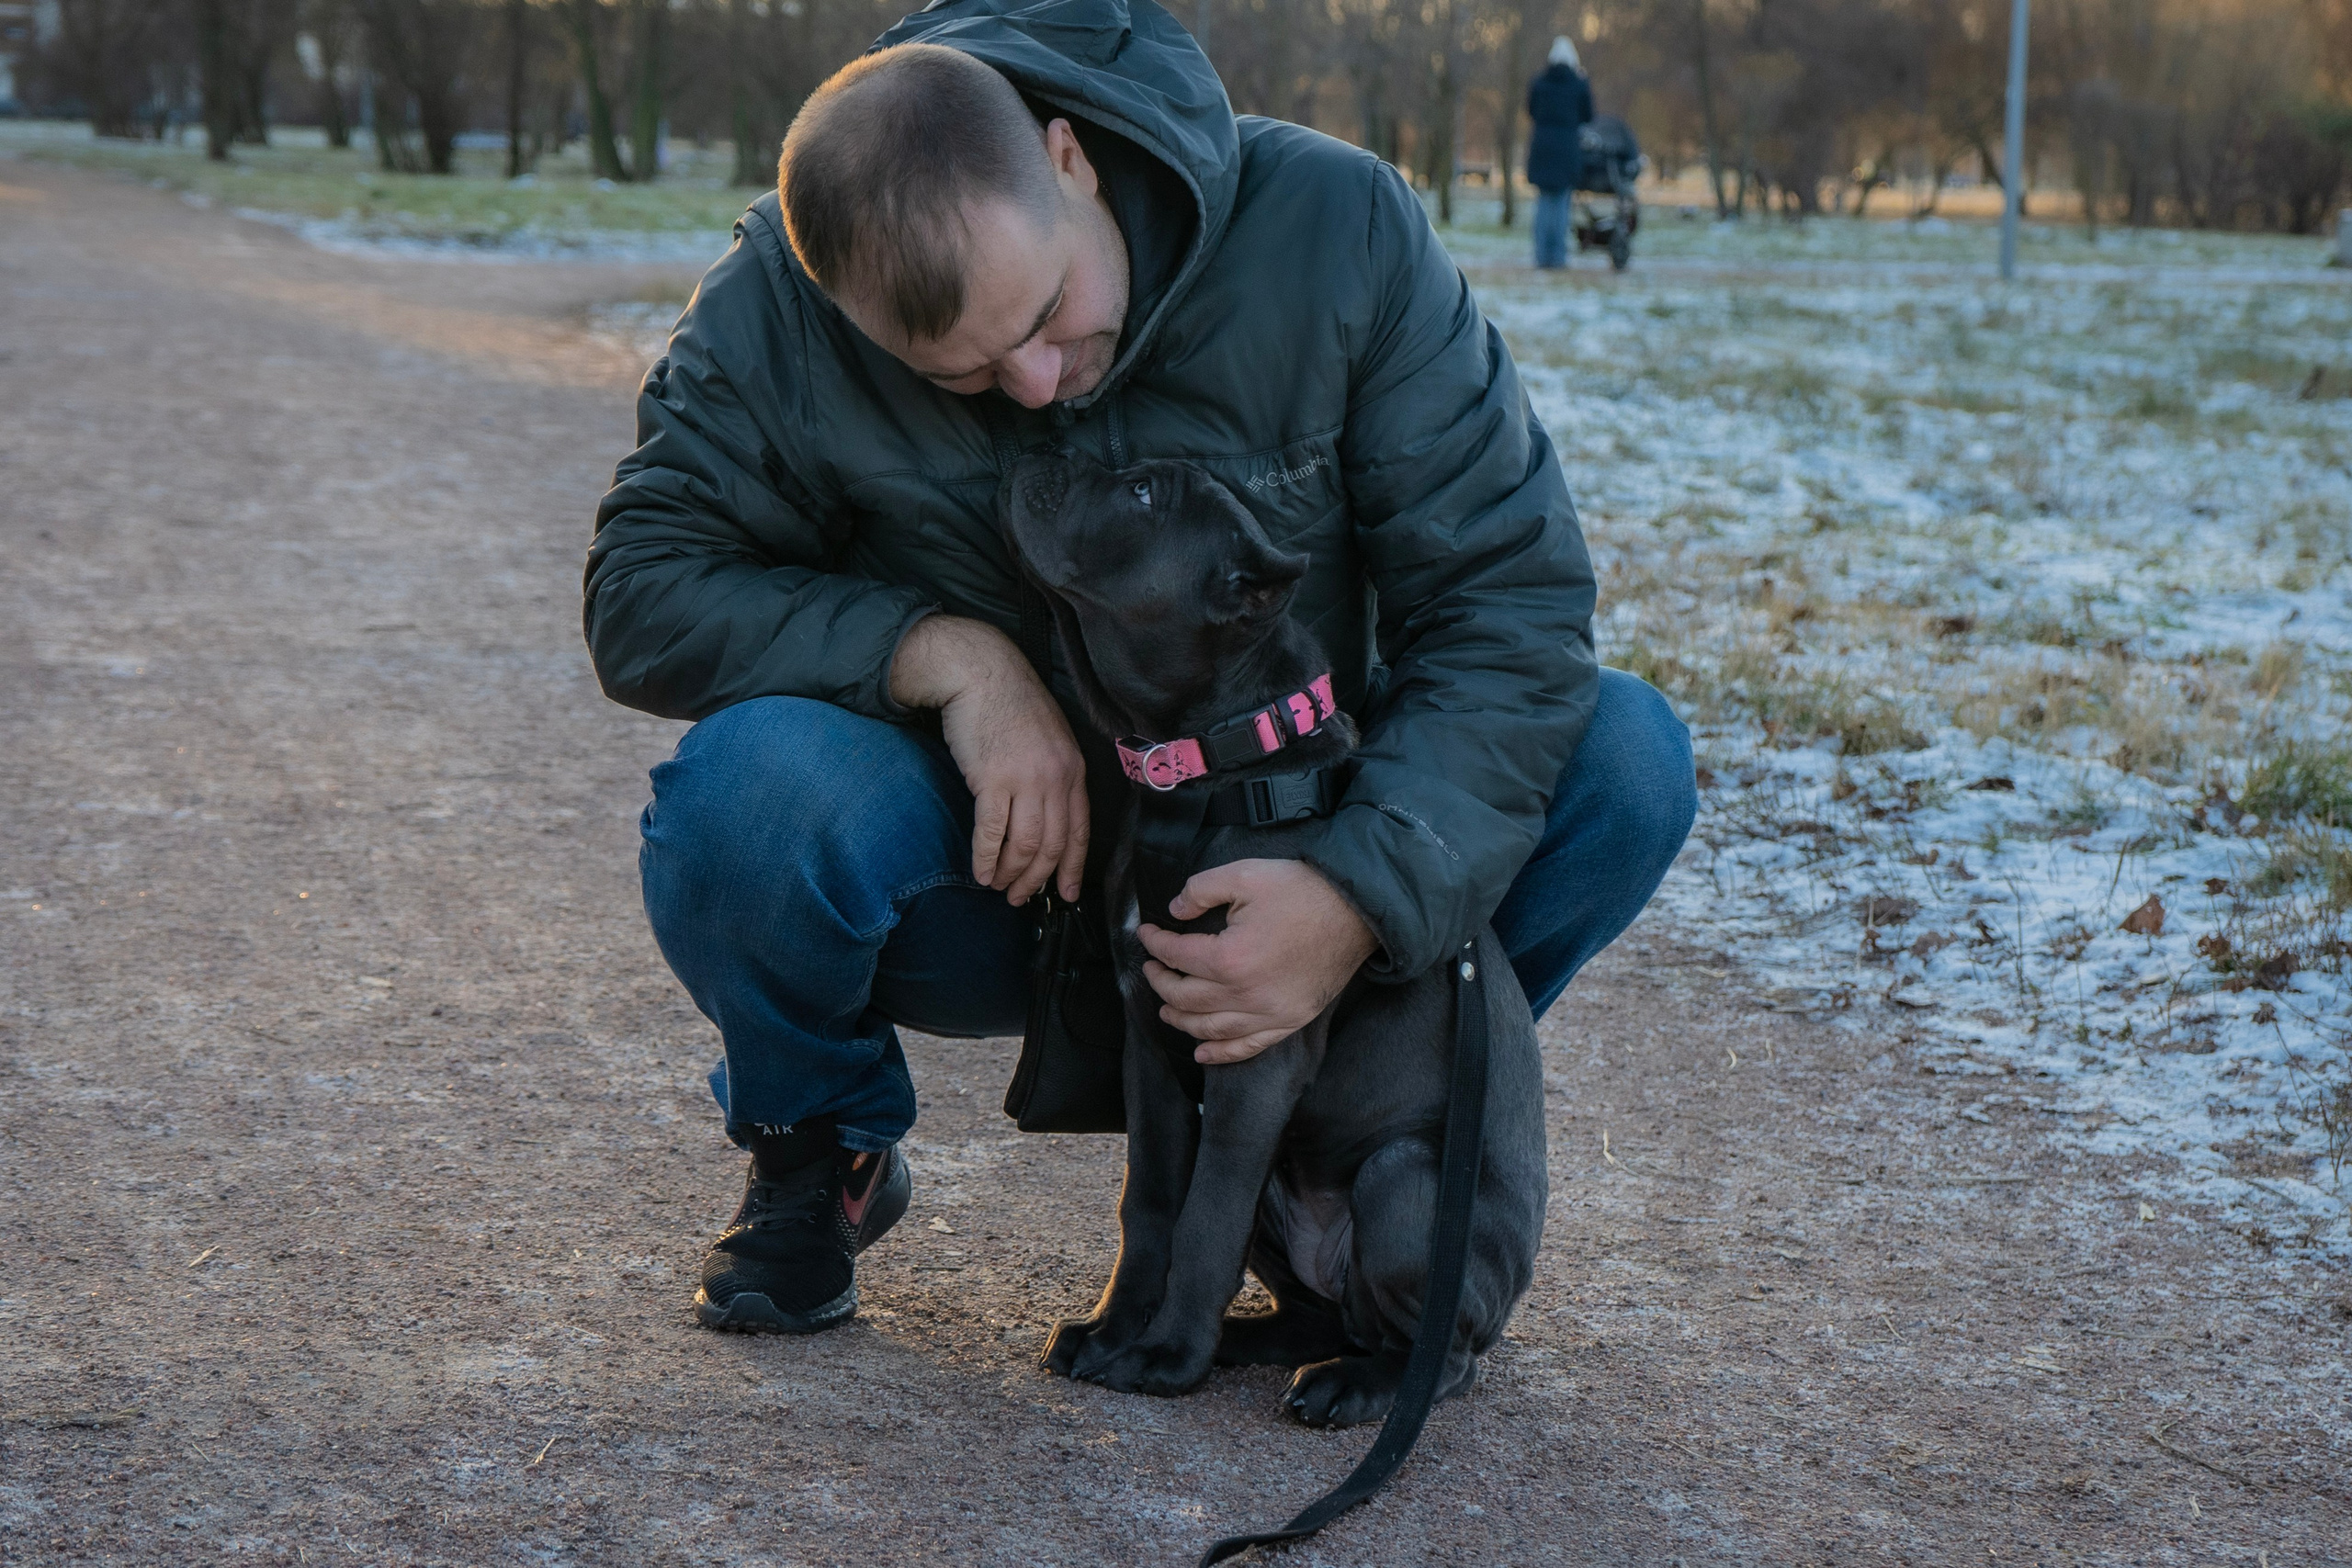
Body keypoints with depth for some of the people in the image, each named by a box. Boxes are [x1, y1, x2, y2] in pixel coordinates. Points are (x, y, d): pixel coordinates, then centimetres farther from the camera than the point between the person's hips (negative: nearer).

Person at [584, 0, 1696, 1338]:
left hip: (1284, 870, 1)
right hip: (987, 874, -1)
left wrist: (1362, 900, -32)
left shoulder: (1335, 225, -19)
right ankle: (821, 1151, 1)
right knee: (750, 788, -34)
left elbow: (1508, 596, -19)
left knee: (1628, 761, -23)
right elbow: (643, 590, -15)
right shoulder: (784, 302, -17)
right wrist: (945, 656, -29)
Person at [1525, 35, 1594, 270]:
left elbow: (1530, 111, 10)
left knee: (1544, 201, 8)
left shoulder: (1538, 81, 2)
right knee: (1562, 202, 3)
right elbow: (1588, 117, 4)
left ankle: (1542, 254, 3)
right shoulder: (1580, 84, -3)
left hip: (1542, 144, 2)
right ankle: (1558, 255, 1)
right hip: (1569, 147, -2)